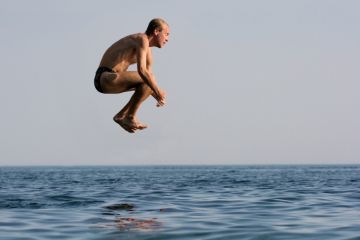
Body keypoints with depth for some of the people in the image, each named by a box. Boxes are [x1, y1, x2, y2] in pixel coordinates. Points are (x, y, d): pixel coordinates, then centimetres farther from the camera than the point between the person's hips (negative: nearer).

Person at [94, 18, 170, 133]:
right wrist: (158, 92, -15)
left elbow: (149, 74, 25)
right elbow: (141, 71, -23)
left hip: (105, 80, 10)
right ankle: (130, 117, -10)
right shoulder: (142, 39, -13)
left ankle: (122, 115, 11)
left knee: (149, 82, 15)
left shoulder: (147, 49, 18)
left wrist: (157, 94, 10)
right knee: (146, 80, -21)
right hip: (106, 78, -10)